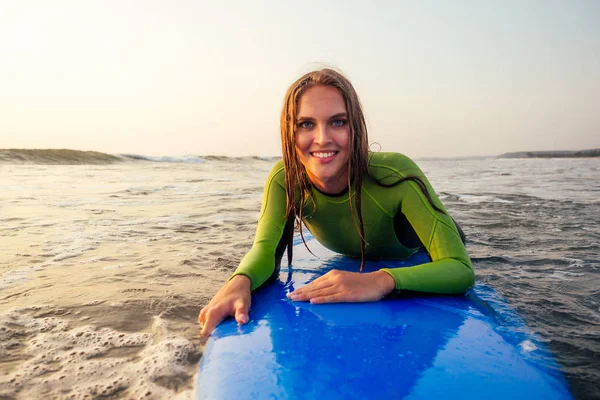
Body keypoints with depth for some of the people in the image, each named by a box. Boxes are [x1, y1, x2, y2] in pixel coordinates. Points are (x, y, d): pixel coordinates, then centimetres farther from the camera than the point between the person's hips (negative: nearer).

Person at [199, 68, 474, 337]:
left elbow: (461, 269, -48)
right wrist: (239, 281, -60)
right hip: (353, 258, 3)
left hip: (411, 258, -3)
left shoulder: (395, 174, -45)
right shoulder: (285, 178, -34)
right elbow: (266, 250, -36)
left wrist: (383, 280, -67)